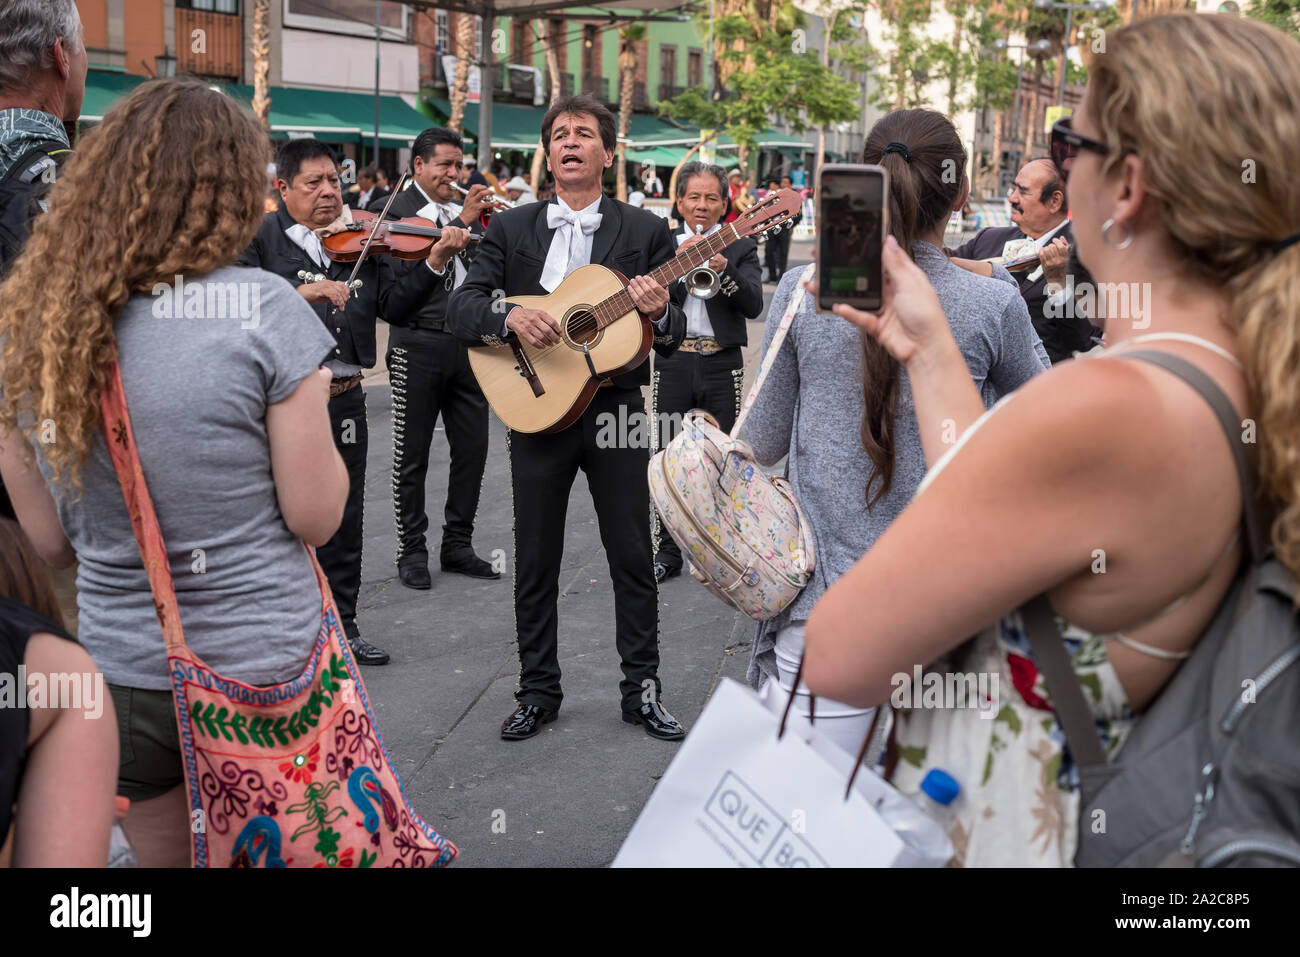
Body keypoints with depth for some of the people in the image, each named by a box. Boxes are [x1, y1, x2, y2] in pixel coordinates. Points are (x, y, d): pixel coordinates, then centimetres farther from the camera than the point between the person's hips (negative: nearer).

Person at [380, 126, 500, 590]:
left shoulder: (465, 210, 14)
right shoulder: (398, 212, -5)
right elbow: (410, 275, -19)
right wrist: (462, 222, -21)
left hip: (467, 343, 6)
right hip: (419, 346, -6)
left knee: (472, 448, 8)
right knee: (412, 455, 3)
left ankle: (458, 544, 21)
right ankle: (411, 551, 15)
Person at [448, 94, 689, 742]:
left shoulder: (645, 232, 3)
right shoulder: (510, 229, 6)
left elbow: (673, 339, 2)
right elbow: (460, 307, -3)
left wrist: (659, 313, -21)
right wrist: (509, 317, -23)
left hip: (616, 411, -1)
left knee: (632, 558, 5)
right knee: (535, 562, 8)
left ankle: (642, 689, 18)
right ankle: (538, 691, 22)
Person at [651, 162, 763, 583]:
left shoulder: (740, 247, 5)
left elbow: (753, 304, -8)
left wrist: (724, 270, -23)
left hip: (722, 363, -1)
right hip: (673, 362, 1)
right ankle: (667, 551, 13)